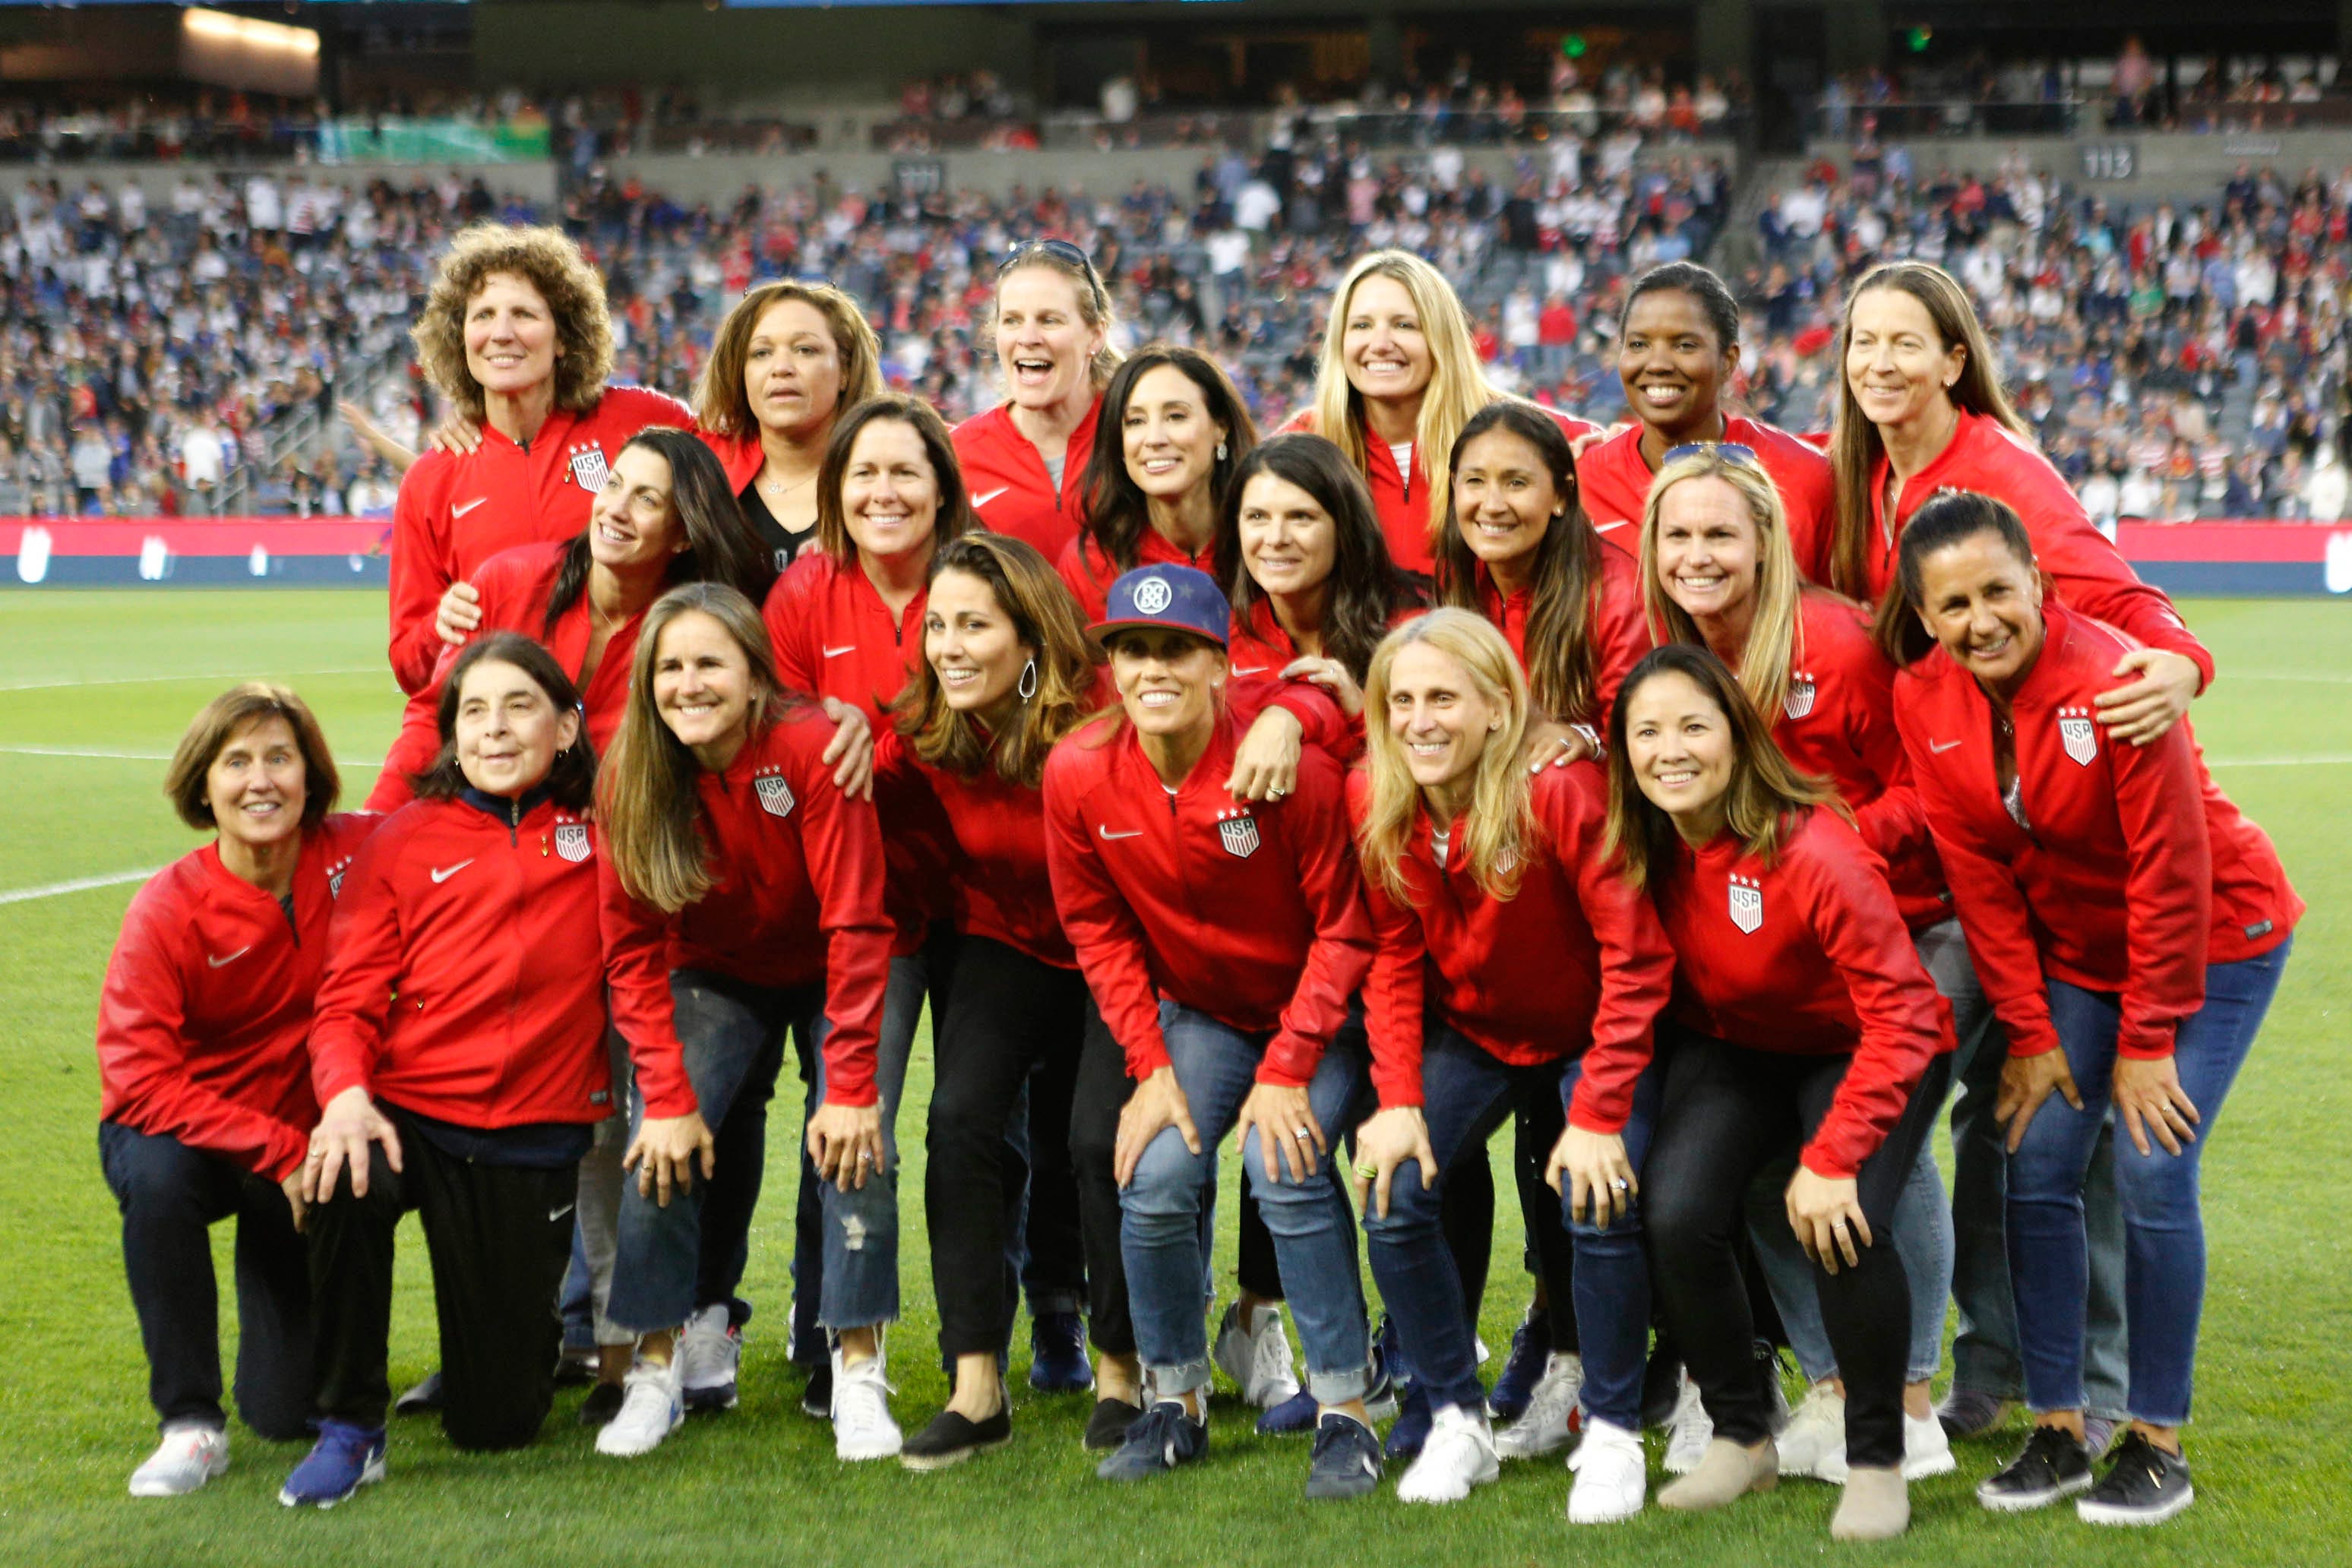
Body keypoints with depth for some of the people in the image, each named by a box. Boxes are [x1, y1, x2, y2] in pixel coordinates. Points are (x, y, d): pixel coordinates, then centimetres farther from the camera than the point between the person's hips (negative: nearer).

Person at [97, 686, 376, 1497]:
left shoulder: (360, 854, -14)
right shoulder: (167, 910, -19)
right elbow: (139, 1081, -23)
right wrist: (278, 1153, -29)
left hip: (308, 1141, 2)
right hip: (184, 1131, -2)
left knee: (288, 1411, -5)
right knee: (157, 1180, -40)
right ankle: (191, 1424, -22)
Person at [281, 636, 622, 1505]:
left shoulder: (603, 836, 3)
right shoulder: (403, 842, 1)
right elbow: (348, 1001, -4)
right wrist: (346, 1094, -22)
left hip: (535, 1144, 0)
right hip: (409, 1114, 0)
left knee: (498, 1423, 1)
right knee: (346, 1182, -38)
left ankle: (536, 1322, 39)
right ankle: (349, 1426, -16)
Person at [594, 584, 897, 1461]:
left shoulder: (810, 749, -28)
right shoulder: (630, 781, -18)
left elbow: (855, 927, -26)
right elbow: (634, 952, -13)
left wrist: (851, 1086, -28)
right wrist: (668, 1096, -22)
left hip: (824, 976, -2)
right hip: (715, 978, 2)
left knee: (856, 1145, -21)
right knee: (660, 1147, -17)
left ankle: (858, 1375, -13)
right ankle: (658, 1369, -8)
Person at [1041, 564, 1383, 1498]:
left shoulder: (1287, 762, -26)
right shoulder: (1077, 774, -15)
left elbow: (1345, 929, -16)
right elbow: (1099, 931, 0)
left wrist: (1288, 1071, -19)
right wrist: (1150, 1065, -7)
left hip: (1321, 1013, -3)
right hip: (1198, 1013, 3)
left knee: (1285, 1168, -24)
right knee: (1154, 1180, -15)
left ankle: (1346, 1415, -10)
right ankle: (1175, 1404, 7)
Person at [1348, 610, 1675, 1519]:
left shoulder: (1561, 792, -27)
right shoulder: (1373, 802, -13)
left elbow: (1636, 957, -24)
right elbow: (1394, 958, -3)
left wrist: (1600, 1114, -27)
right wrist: (1398, 1099, -14)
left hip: (1589, 1037, -4)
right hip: (1467, 1033, 4)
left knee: (1599, 1203, -24)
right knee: (1392, 1197, -16)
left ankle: (1612, 1434, -2)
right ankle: (1457, 1422, 3)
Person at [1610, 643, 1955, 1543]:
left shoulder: (1813, 854, -30)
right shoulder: (1641, 847, -14)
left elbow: (1902, 1014, -28)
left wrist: (1833, 1158, -30)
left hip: (1861, 1054, -4)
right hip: (1731, 1047, 4)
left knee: (1842, 1227, -28)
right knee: (1676, 1216, -20)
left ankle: (1876, 1462, -5)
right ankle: (1741, 1438, 3)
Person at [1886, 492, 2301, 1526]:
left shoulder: (2114, 682, -29)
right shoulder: (1925, 702, -12)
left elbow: (2171, 873, -23)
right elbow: (1978, 878, -5)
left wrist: (2147, 1042, -18)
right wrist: (2028, 1033, -6)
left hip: (2215, 943, -5)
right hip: (2074, 953, 5)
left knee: (2152, 1172, -13)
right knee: (2037, 1168, -2)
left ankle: (2158, 1446, 1)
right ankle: (2057, 1432, 10)